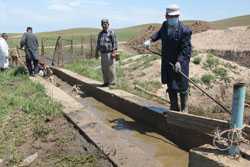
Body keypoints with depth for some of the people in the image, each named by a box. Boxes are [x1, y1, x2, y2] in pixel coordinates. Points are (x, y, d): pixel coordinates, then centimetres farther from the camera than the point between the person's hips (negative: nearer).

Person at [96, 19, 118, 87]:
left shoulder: (111, 33, -5)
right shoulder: (100, 33, 15)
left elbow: (115, 43, -10)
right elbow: (98, 43, 20)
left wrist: (114, 52, -18)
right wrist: (97, 52, 16)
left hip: (109, 53, -6)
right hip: (103, 53, 7)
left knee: (110, 68, -3)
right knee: (104, 69, 8)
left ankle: (112, 82, 6)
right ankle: (106, 82, 17)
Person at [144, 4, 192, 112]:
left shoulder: (185, 31, -17)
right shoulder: (165, 25, 2)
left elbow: (186, 48, -20)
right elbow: (159, 33, 24)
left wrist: (179, 61, -30)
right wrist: (150, 40, 9)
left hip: (180, 63, -6)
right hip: (167, 63, 6)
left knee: (182, 87, 6)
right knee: (171, 87, 14)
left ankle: (184, 108, 28)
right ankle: (174, 108, 31)